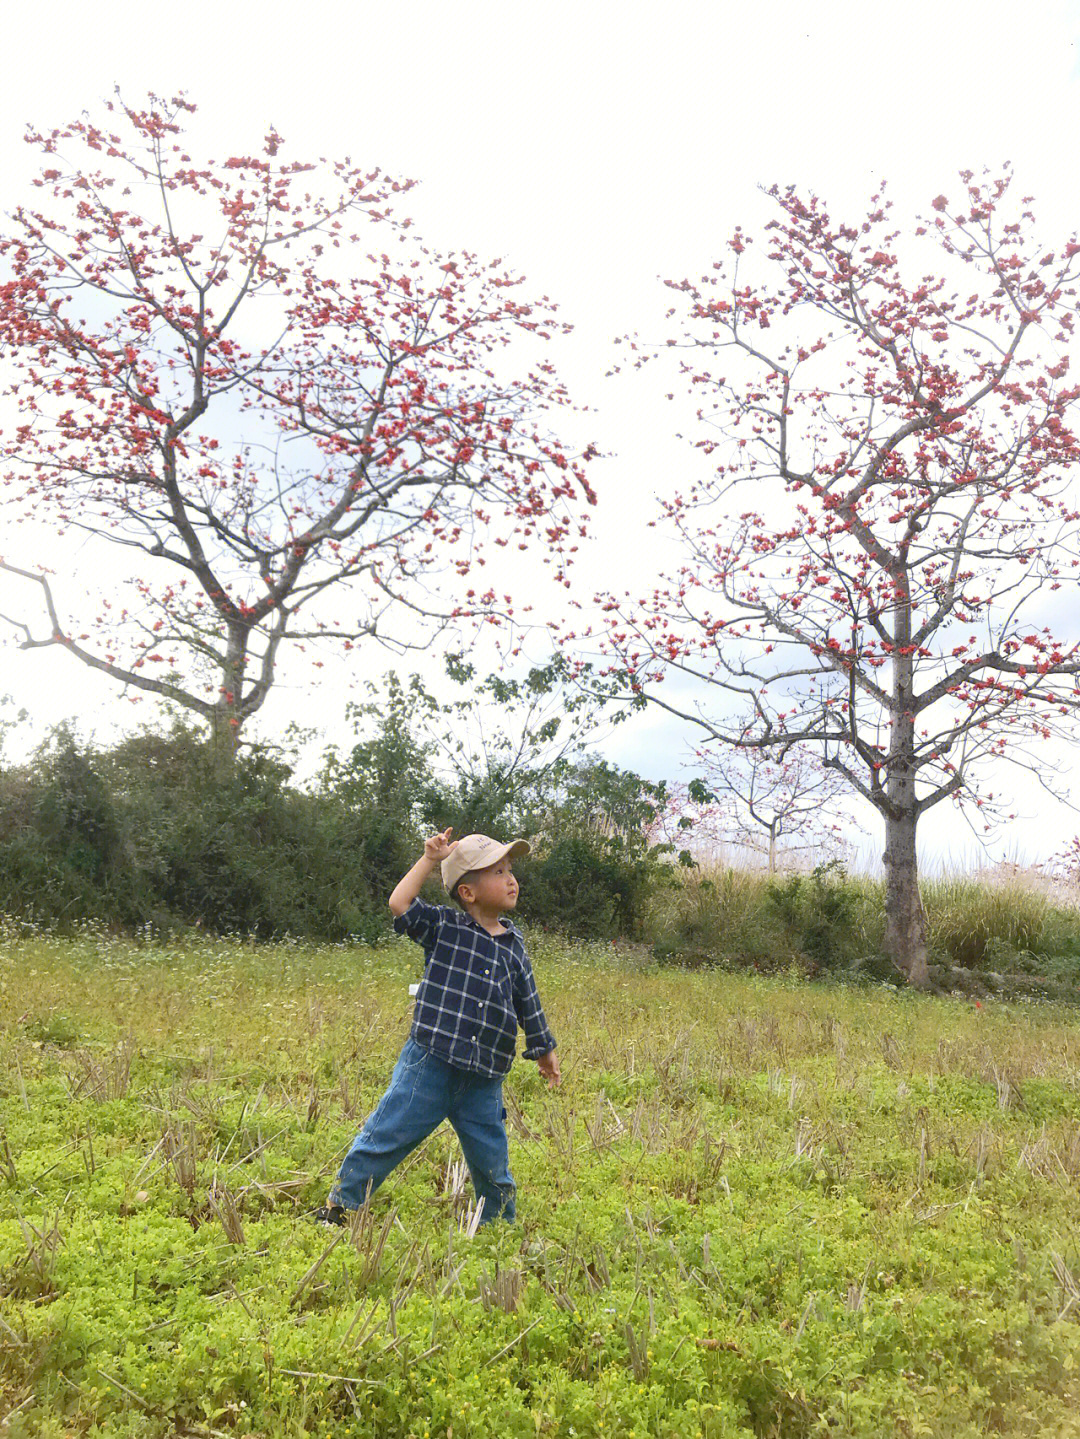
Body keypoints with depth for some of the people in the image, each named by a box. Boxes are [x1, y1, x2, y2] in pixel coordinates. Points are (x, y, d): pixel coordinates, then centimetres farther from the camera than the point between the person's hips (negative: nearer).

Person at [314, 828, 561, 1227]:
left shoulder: (513, 945, 8)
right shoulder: (444, 927, -4)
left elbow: (527, 1002, 19)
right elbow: (400, 904, -19)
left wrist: (543, 1049, 25)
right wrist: (430, 859, -17)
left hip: (483, 1081, 4)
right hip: (428, 1065, -3)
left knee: (492, 1164, 12)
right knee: (384, 1138, 4)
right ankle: (337, 1206, 24)